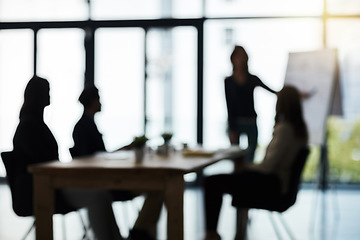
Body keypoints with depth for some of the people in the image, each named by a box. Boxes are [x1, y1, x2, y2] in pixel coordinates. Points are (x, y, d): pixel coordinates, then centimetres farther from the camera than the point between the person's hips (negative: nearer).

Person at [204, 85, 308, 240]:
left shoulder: (284, 129, -21)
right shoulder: (300, 129, 7)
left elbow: (268, 165, -22)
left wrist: (249, 167, -3)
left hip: (272, 183, -11)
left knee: (212, 182, -10)